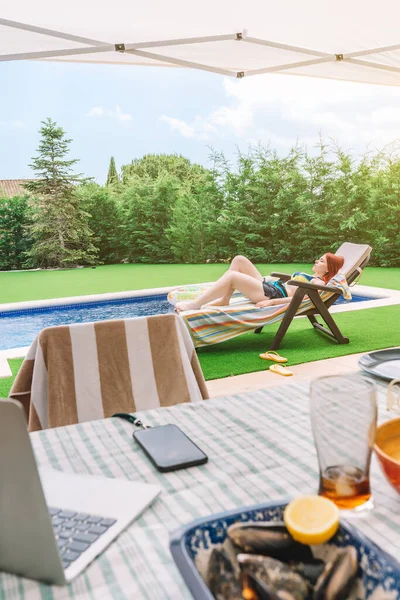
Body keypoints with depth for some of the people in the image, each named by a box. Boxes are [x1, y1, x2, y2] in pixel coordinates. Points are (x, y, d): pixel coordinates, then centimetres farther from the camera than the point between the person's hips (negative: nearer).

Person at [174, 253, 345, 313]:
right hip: (269, 286, 10)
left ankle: (195, 304, -17)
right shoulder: (310, 277, 26)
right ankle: (223, 300, -2)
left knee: (232, 276, -24)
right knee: (239, 260, -1)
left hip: (273, 294, -10)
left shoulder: (318, 282, -3)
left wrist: (271, 302, -24)